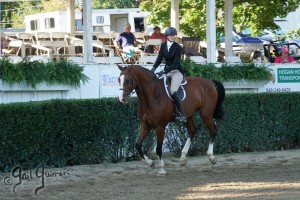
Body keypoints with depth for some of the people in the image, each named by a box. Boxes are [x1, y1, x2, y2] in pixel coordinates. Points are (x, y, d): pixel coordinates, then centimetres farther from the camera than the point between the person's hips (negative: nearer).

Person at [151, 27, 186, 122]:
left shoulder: (177, 47, -14)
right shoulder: (163, 45, 4)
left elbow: (175, 64, -19)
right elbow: (159, 58, 2)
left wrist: (164, 72, -28)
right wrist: (154, 68, -16)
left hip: (177, 71, -7)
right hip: (167, 70, 7)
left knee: (173, 91, -25)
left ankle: (182, 114, -21)